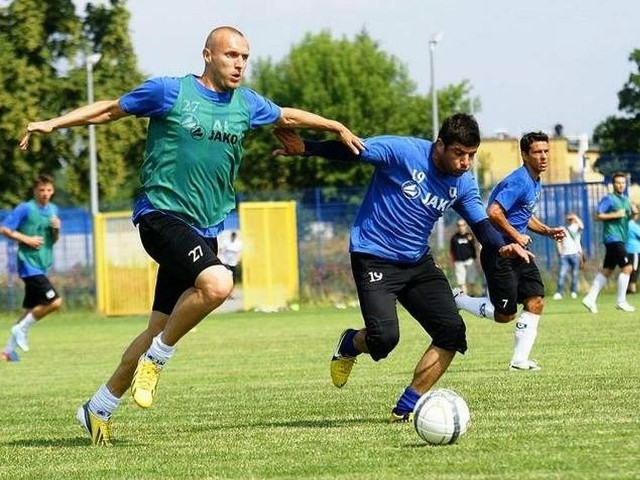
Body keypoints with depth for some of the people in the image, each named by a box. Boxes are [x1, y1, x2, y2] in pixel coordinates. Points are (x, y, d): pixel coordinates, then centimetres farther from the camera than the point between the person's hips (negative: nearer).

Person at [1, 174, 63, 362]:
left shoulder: (53, 210, 12)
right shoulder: (25, 209, -9)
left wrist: (56, 230, -2)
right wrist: (27, 239, -15)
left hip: (41, 267, 8)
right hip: (29, 264, -8)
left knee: (31, 310, 10)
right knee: (55, 301, -17)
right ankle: (21, 329, -1)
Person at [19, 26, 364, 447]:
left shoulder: (247, 104, 9)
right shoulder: (170, 92, -7)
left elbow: (288, 116, 30)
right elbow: (109, 109, 4)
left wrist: (336, 128, 33)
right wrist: (53, 123, -3)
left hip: (204, 230, 7)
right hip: (162, 217, -7)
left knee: (160, 330, 9)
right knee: (217, 283, -32)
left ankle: (99, 408, 24)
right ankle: (158, 357, -9)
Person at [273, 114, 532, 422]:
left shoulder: (463, 184, 1)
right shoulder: (403, 152, -17)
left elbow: (481, 225, 2)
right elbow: (351, 151, -15)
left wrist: (502, 247, -20)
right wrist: (304, 148, -27)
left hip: (418, 262, 6)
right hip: (374, 257, -6)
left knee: (452, 332, -6)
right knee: (384, 337, -23)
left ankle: (405, 409, 5)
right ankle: (350, 344, 17)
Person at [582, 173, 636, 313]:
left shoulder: (625, 200, 17)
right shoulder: (609, 199, -7)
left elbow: (627, 217, 26)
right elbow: (598, 215, -12)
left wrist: (633, 212, 5)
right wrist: (616, 215, -18)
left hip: (620, 240, 9)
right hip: (613, 237, -9)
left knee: (606, 270, 7)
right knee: (627, 267, -12)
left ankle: (590, 298, 8)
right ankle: (621, 301, -8)